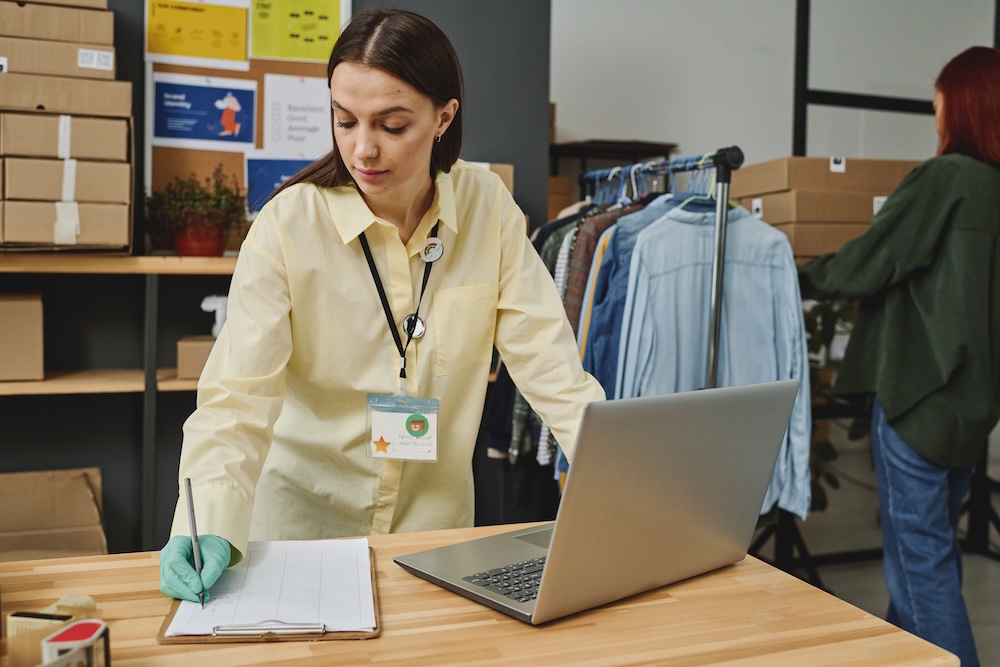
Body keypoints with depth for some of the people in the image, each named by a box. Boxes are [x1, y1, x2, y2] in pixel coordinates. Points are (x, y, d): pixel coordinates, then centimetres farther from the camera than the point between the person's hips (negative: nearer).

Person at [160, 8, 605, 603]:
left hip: (439, 525, 2)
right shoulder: (289, 224, -13)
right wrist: (209, 527, -31)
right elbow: (239, 394, -16)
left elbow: (549, 360, -6)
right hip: (306, 524, -1)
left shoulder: (487, 207, -6)